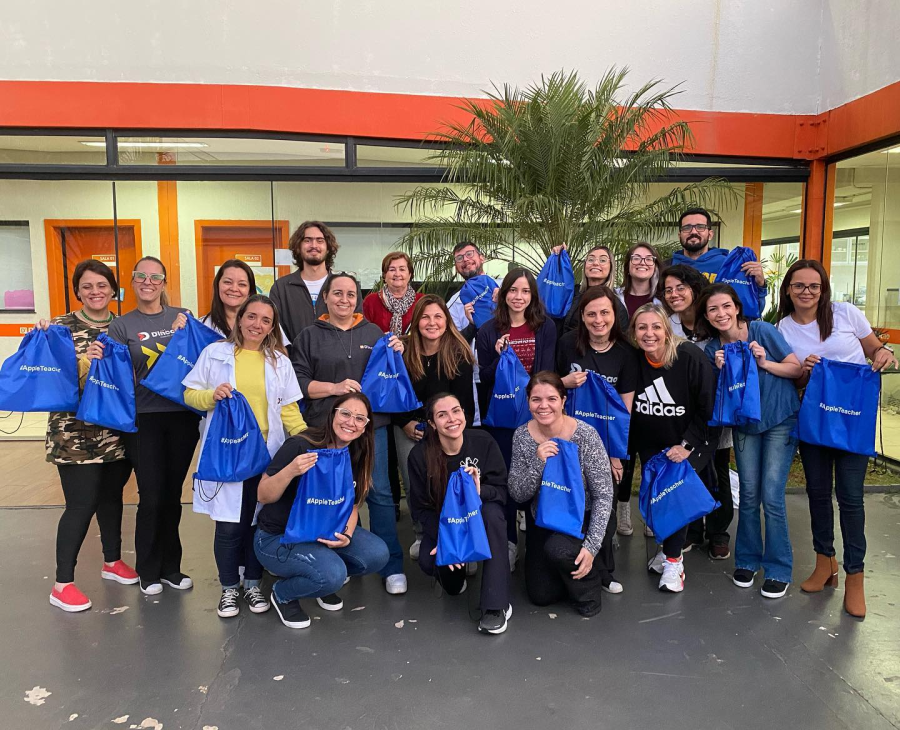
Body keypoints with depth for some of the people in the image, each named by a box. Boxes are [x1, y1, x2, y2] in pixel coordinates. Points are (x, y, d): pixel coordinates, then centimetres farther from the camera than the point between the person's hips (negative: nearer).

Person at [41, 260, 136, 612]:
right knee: (82, 504, -3)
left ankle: (112, 561, 34)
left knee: (111, 495, 16)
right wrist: (85, 362, -28)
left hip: (117, 431, 4)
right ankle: (62, 583, 11)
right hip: (75, 433, -4)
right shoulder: (62, 326, -4)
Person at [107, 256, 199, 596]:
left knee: (172, 494, 11)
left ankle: (170, 567, 26)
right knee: (151, 496, 1)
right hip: (143, 419, -1)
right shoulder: (121, 326, 3)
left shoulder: (183, 316, 7)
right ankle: (148, 571, 20)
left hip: (182, 417, 2)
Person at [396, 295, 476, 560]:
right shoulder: (405, 352, -2)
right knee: (414, 486, 2)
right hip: (408, 429, 3)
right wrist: (405, 423, -10)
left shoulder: (458, 353, -8)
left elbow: (463, 401, -7)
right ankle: (422, 537, 23)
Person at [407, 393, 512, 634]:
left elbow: (501, 490, -16)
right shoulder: (420, 455, -18)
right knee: (428, 562, -29)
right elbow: (420, 507, -10)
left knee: (492, 511, -35)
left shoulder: (483, 442, -19)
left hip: (478, 517, 0)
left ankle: (497, 605, -29)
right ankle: (455, 571, 12)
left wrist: (480, 492, -39)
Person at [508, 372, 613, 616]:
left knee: (558, 549, -33)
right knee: (540, 595, -1)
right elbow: (517, 495, -12)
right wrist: (538, 463, -30)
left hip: (581, 516, -3)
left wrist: (592, 545, -24)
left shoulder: (585, 435, -22)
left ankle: (588, 586, 0)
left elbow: (603, 496, -17)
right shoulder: (522, 436, -12)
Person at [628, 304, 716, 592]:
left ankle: (673, 560, 1)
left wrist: (687, 445, -19)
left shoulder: (690, 357, -20)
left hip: (691, 443, -4)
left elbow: (708, 407, -17)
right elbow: (630, 413, 1)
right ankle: (670, 548, 28)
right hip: (652, 447, 4)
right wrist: (646, 455, -1)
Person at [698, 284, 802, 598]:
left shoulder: (762, 330, -14)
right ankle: (747, 560, 24)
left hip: (781, 422, -3)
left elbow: (797, 369, -11)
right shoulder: (712, 348, -4)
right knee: (748, 495, 6)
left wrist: (765, 363, -26)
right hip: (744, 425, 3)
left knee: (771, 496, -7)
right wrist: (721, 371, -17)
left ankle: (779, 569, 9)